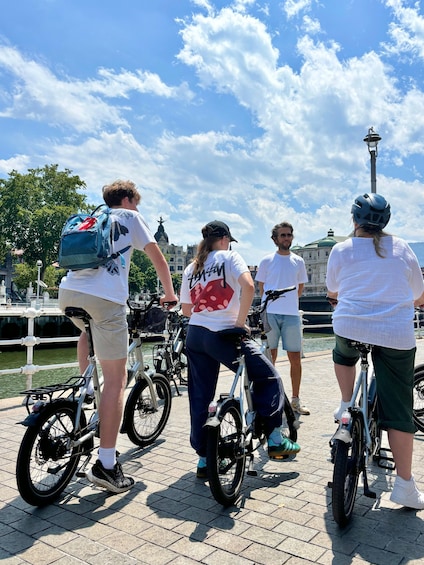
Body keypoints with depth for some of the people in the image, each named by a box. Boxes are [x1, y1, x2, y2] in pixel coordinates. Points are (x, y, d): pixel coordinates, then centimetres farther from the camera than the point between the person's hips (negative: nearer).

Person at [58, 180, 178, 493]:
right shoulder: (130, 216, 16)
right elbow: (158, 258, 14)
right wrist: (170, 293, 27)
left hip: (68, 292, 6)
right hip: (105, 298, -6)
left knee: (88, 331, 40)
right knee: (116, 379, -1)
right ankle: (106, 464, -1)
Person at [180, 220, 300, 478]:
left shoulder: (191, 268, 16)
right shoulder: (229, 256, 0)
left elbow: (186, 309, 15)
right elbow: (248, 286, -18)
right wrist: (240, 322, -12)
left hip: (195, 335, 7)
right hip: (222, 335, -6)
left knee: (200, 398, 12)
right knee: (268, 378, 10)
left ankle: (204, 459, 20)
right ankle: (275, 439, 12)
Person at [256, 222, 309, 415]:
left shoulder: (298, 261, 9)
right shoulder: (267, 261, 4)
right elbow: (261, 288, 10)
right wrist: (272, 302, 8)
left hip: (292, 315, 2)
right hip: (269, 314, -2)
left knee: (295, 359, 3)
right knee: (270, 358, 5)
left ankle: (295, 400, 15)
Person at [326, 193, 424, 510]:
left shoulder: (341, 250, 4)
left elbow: (332, 293, 15)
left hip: (350, 327, 0)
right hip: (397, 335, 1)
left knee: (343, 356, 36)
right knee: (399, 409, 6)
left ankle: (347, 406, 28)